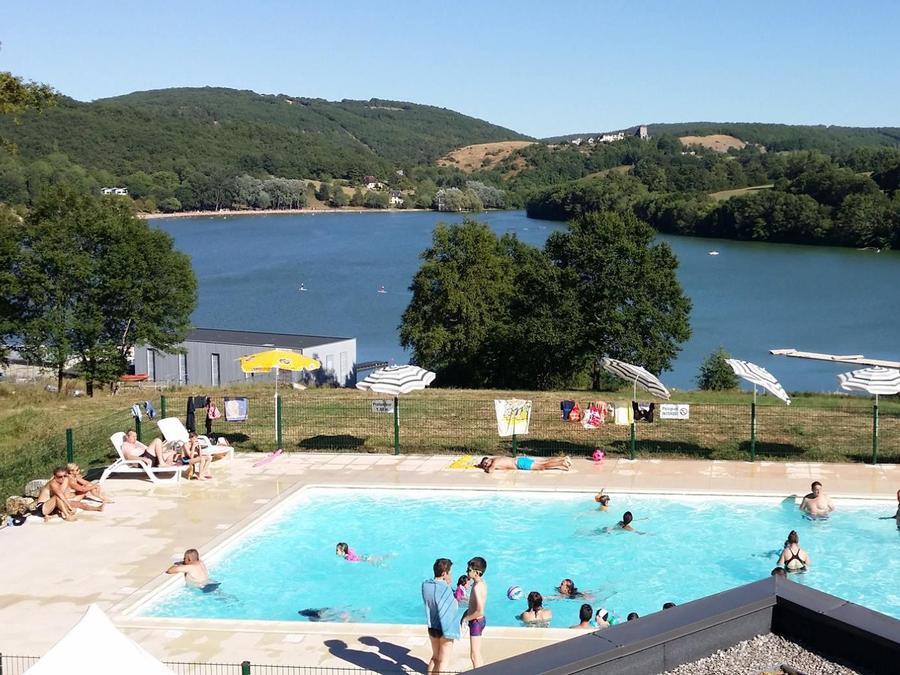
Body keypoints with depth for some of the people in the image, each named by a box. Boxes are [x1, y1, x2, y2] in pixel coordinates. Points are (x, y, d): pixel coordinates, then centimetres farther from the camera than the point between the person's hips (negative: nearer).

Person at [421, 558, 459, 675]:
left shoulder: (425, 585, -5)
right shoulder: (445, 589, -26)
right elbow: (447, 613, -26)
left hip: (432, 628, 6)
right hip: (444, 629, -6)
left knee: (435, 657, 24)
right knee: (443, 661, 8)